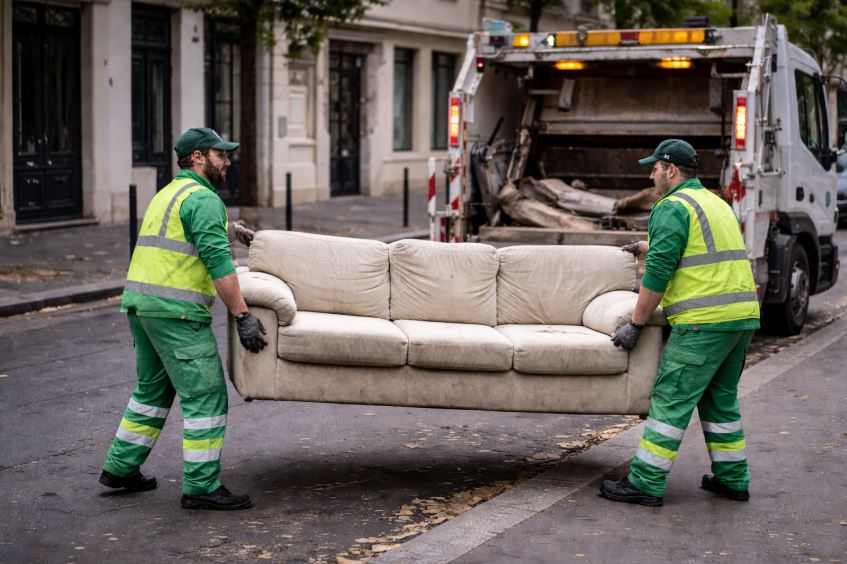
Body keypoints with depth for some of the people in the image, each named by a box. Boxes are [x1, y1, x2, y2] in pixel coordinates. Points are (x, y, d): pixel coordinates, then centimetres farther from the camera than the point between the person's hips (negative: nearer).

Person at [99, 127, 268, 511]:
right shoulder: (203, 199, -9)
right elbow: (219, 263, -18)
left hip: (139, 304, 10)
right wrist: (243, 316, -19)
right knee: (206, 394, -5)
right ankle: (201, 486, -4)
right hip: (176, 310, -10)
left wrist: (229, 229, 52)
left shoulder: (167, 194, 22)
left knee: (153, 388, 22)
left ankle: (121, 468, 27)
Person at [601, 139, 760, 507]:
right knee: (721, 399, 19)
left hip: (703, 323, -9)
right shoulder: (717, 203, 21)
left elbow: (658, 274, -14)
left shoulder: (673, 208, -8)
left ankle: (645, 483, -4)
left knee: (671, 399, -5)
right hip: (744, 315, 9)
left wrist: (635, 325, -7)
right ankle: (732, 480, 24)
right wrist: (649, 247, 53)